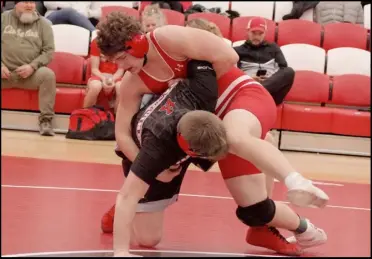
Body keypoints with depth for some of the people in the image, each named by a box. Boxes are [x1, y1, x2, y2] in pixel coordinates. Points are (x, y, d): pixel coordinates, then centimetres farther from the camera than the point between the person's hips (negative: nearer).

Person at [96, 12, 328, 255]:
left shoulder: (170, 38, -18)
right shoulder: (132, 84, 1)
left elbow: (228, 57, -20)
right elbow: (122, 134, 3)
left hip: (244, 94, -6)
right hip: (219, 118, 6)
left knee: (234, 136, -44)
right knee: (253, 209, -5)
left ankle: (297, 182, -49)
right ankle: (302, 229, 17)